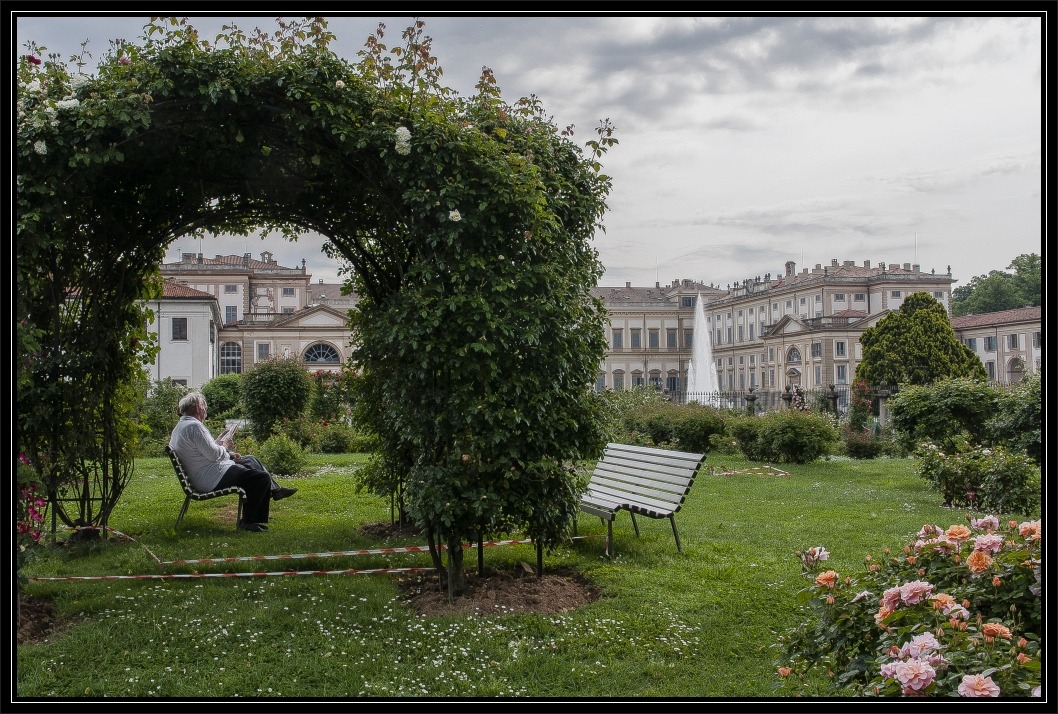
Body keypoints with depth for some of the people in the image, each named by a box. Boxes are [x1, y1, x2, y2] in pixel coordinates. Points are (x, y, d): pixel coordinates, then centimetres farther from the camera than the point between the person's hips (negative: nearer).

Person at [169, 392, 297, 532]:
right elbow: (214, 454, -24)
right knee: (262, 478, -14)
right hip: (213, 480, -12)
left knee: (251, 460, 24)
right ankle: (247, 522, -3)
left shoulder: (179, 427, 15)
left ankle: (274, 490, 30)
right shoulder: (194, 426, -20)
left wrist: (229, 454, 12)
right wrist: (225, 447, -2)